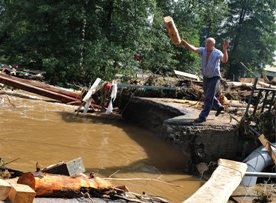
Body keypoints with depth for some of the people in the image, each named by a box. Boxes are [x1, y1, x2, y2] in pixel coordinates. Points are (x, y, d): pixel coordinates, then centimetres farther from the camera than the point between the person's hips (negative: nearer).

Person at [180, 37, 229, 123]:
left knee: (209, 98, -8)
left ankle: (203, 117, -4)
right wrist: (185, 44, -44)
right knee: (207, 95, 21)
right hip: (206, 77, 6)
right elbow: (194, 49, -25)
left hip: (214, 78, -6)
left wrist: (225, 50, -50)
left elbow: (224, 60, -34)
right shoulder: (203, 50, -6)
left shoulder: (217, 53, -16)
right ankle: (219, 106, 43)